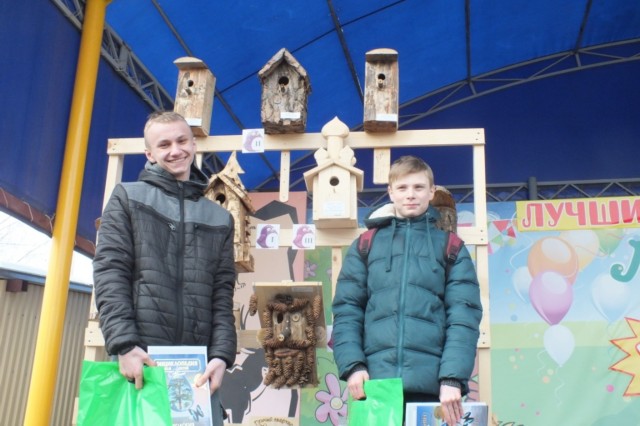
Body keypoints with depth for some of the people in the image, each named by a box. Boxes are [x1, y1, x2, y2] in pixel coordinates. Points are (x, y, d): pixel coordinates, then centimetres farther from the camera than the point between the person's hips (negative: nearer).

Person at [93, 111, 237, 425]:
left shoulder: (220, 218, 17)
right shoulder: (127, 197, 10)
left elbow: (223, 293, 9)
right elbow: (109, 273, -1)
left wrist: (222, 354, -6)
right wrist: (124, 344, -13)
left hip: (198, 364, 2)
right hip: (140, 359, -2)